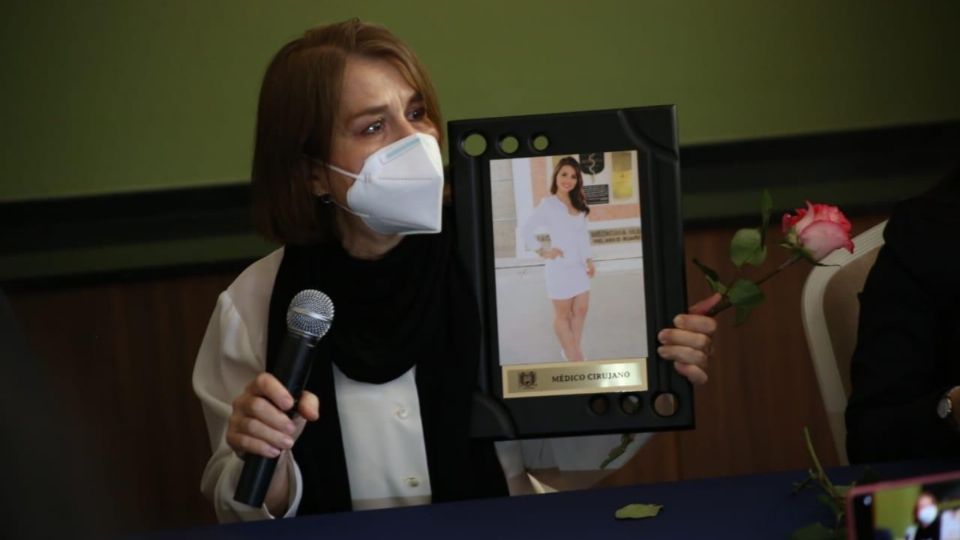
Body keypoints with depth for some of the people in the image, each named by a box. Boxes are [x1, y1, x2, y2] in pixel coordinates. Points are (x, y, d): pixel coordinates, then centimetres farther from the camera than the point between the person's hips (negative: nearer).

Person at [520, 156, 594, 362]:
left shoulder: (579, 205, 9)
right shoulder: (548, 204, -11)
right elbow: (527, 230, -13)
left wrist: (589, 260, 10)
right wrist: (543, 252, -12)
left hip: (578, 266, 7)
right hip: (560, 267, -7)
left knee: (581, 309, 7)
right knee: (563, 314, 3)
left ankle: (572, 351, 18)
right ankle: (573, 356, 9)